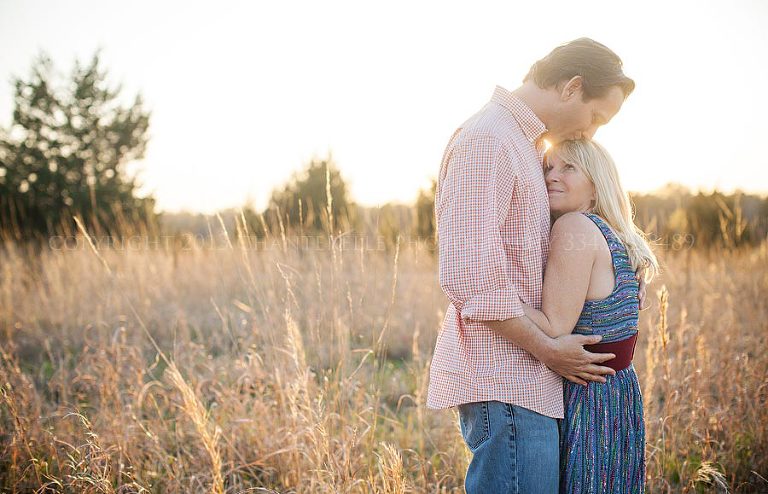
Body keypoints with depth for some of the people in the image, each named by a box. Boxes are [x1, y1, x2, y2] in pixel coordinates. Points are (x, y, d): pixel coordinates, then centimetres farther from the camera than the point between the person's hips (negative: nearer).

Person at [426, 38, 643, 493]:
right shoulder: (486, 141, -13)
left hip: (520, 378, 10)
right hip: (503, 379, -10)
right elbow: (470, 276, -22)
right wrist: (546, 349, -13)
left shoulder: (523, 144, 20)